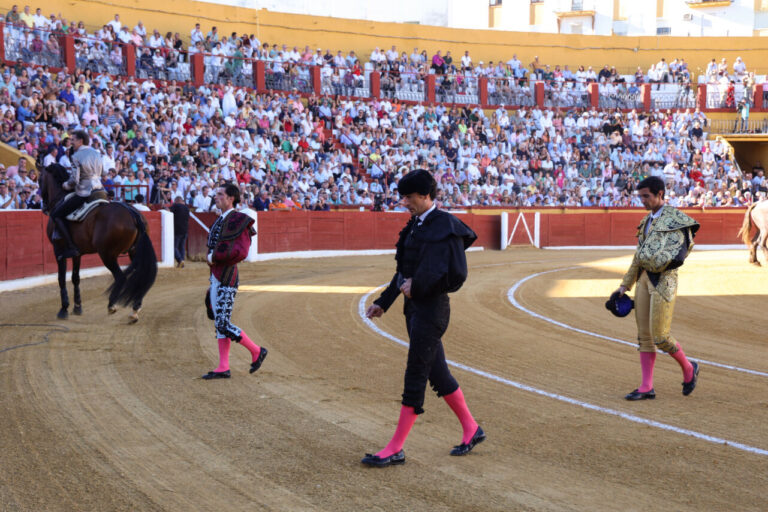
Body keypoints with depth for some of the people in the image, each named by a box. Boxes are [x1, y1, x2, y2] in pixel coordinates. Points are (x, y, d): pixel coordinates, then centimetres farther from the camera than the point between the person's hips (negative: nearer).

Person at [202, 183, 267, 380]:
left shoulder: (238, 220, -13)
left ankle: (256, 351, 8)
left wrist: (215, 257, -16)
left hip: (226, 279, -10)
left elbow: (241, 252, -22)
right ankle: (223, 368, 14)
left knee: (224, 325, -8)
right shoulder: (220, 221, 14)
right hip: (216, 278, 10)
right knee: (219, 323, 10)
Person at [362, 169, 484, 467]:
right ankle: (471, 430, 29)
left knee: (415, 377, -5)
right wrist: (383, 303, 19)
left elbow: (456, 275, -20)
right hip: (414, 308, 9)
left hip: (432, 308, -9)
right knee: (437, 373, 15)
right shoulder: (416, 226, 12)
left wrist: (417, 286, -17)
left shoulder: (445, 227, -15)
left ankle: (396, 449, -1)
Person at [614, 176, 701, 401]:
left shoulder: (675, 218, -7)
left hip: (663, 279, -8)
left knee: (659, 336, -8)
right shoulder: (646, 221, 16)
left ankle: (688, 368, 18)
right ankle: (646, 388, 9)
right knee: (644, 336, 6)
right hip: (643, 279, 8)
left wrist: (677, 256, -31)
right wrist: (625, 285, 19)